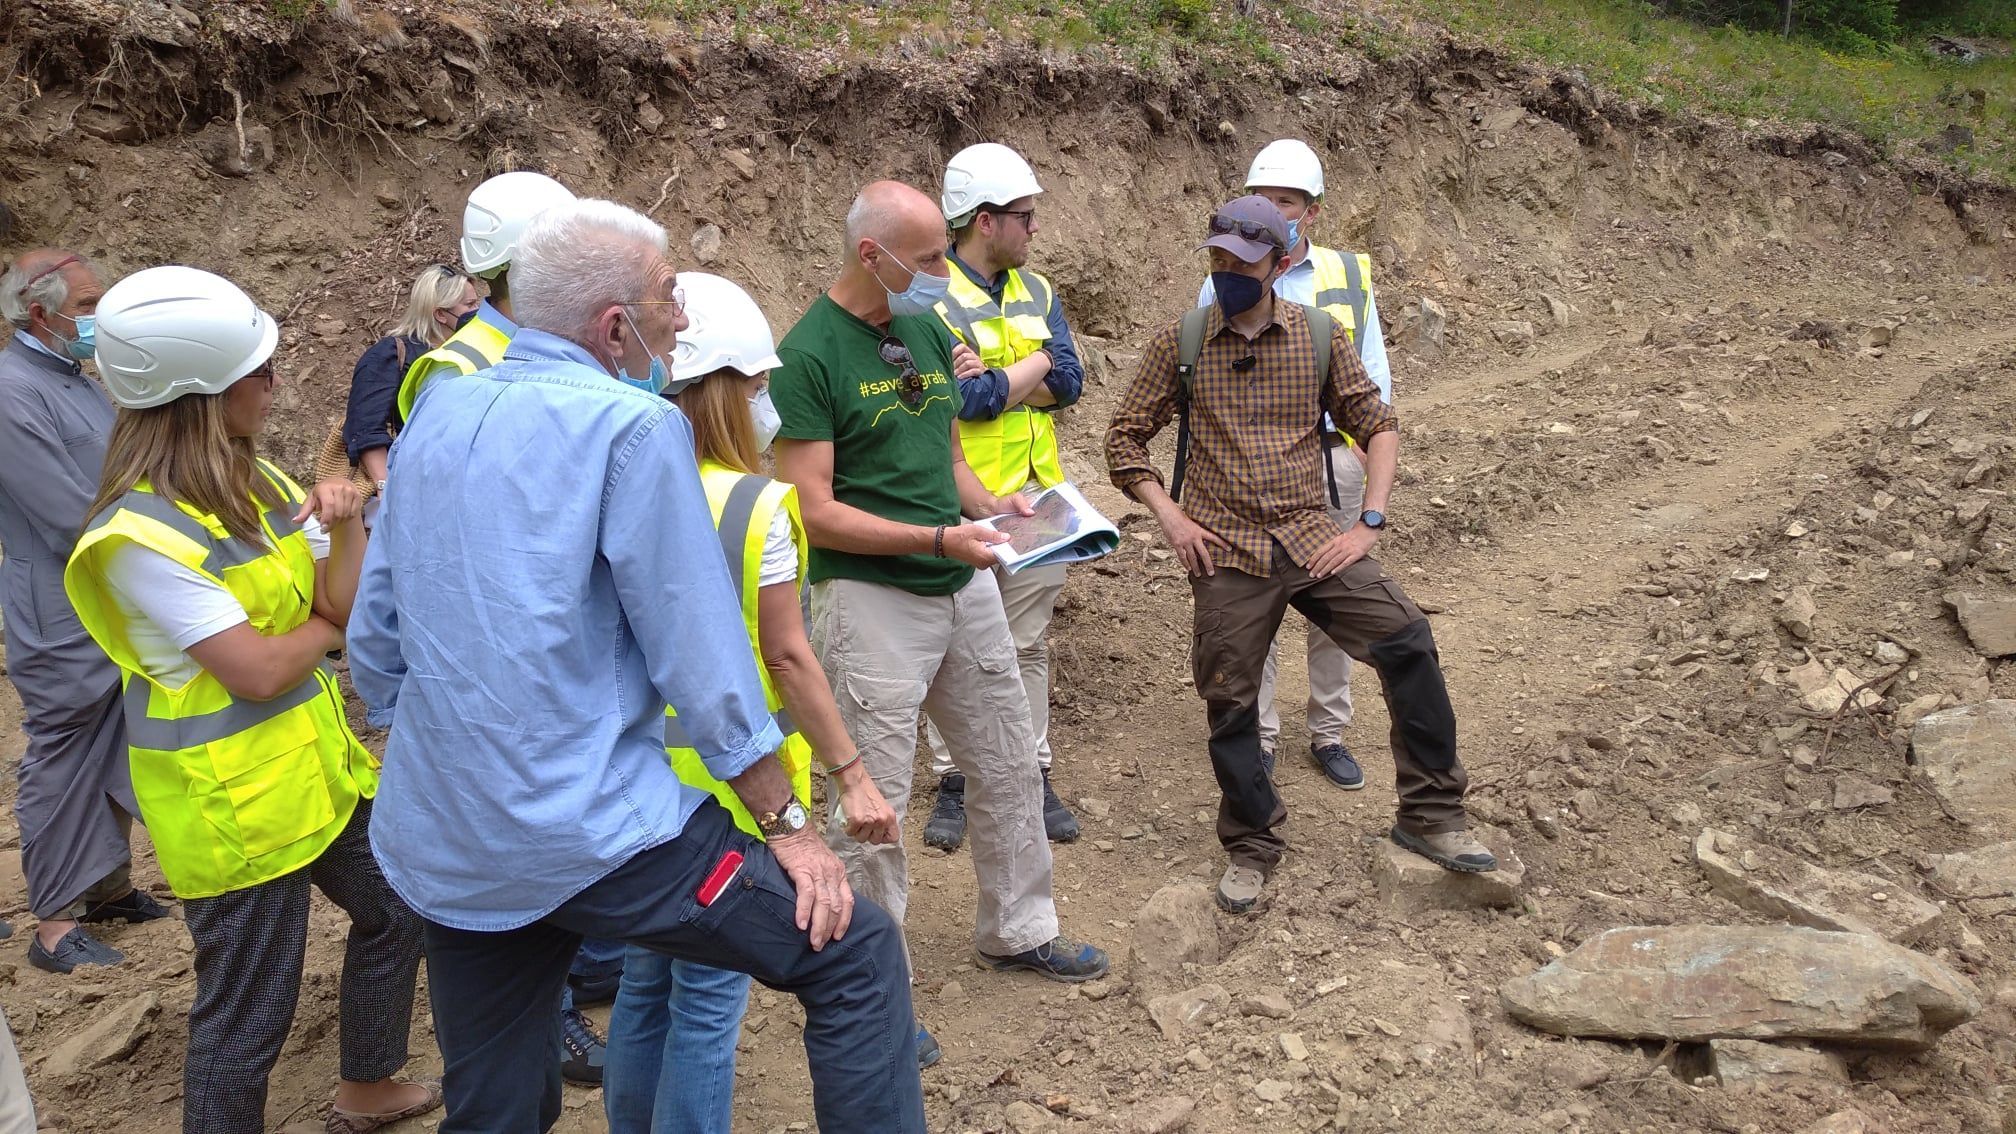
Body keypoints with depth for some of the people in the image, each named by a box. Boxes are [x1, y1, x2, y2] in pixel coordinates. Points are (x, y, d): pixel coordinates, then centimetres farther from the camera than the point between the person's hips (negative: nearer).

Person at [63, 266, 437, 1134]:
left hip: (314, 760, 9)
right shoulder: (142, 536, -23)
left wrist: (345, 526, -18)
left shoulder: (256, 484, 3)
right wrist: (326, 625, -5)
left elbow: (345, 603, 0)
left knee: (394, 910, 24)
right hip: (231, 801, -9)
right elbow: (259, 671, -24)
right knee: (246, 1013, 4)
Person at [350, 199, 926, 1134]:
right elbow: (700, 655, -13)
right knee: (854, 954, 3)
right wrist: (787, 826, -5)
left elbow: (374, 633, 15)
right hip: (593, 831, -8)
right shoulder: (631, 427, -12)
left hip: (439, 845, 8)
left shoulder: (434, 416, 9)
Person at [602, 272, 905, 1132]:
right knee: (709, 996, 7)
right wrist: (850, 774, -8)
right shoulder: (756, 506, -17)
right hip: (728, 782, -6)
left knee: (647, 978, 21)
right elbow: (787, 655, -15)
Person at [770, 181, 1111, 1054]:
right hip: (870, 598, -7)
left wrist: (989, 506, -2)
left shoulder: (928, 331, 8)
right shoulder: (808, 354, -14)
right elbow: (815, 512, -17)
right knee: (872, 802, 2)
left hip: (964, 588, 8)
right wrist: (936, 539, -23)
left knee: (1009, 766, 17)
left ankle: (1016, 931, 38)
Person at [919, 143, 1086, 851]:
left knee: (1029, 646, 14)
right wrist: (1031, 368, -9)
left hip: (1037, 499, 6)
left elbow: (1067, 382, -3)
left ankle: (1032, 775, 25)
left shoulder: (1036, 292, 9)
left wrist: (990, 381, -15)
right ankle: (952, 783, 21)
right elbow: (962, 400, -21)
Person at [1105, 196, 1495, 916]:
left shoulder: (1320, 336, 3)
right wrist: (1170, 517, -6)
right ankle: (1251, 849, 25)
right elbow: (1125, 439, 7)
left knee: (1407, 641, -16)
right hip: (1225, 553, 0)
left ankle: (1431, 815, 0)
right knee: (1229, 702, 4)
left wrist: (1370, 524, -4)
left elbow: (1377, 426, 8)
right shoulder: (1179, 343, 0)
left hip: (1310, 538, 1)